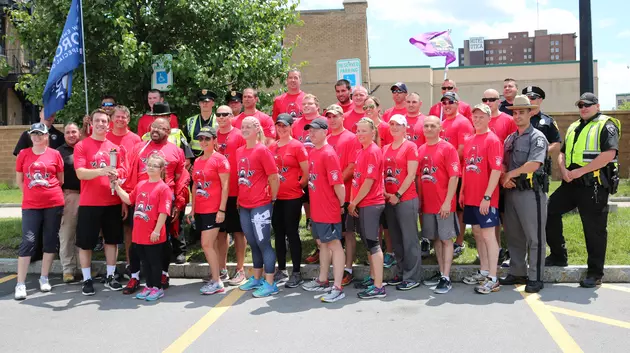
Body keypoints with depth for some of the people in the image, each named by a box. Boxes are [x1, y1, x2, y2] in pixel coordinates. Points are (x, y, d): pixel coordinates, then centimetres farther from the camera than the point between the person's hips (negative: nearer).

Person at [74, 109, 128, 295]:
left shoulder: (115, 147, 9)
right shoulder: (81, 146, -3)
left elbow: (123, 171, 8)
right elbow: (80, 173, -13)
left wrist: (116, 174, -15)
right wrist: (100, 171, -30)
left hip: (112, 202, 4)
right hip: (89, 203, -3)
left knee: (112, 239, 10)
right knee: (85, 242, 2)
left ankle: (110, 277, 22)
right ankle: (87, 280, 15)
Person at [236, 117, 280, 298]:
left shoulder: (262, 150, -11)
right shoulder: (239, 151, 10)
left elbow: (274, 177, -10)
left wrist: (272, 198, -4)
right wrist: (240, 198, 14)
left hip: (261, 205, -7)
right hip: (244, 205, 7)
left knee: (263, 243, -3)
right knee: (253, 243, 16)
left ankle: (270, 284, 5)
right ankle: (256, 279, 29)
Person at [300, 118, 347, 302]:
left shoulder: (329, 154, -17)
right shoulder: (312, 152, 11)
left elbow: (338, 183, -19)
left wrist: (342, 204, -12)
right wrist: (314, 202, 16)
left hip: (329, 210, -9)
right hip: (316, 209, 9)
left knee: (335, 245, -4)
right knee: (322, 243, 18)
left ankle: (337, 288, -1)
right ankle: (323, 281, 32)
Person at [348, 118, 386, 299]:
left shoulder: (373, 151, -15)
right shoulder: (361, 151, 13)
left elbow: (369, 181, -19)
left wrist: (354, 202, -11)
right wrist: (353, 202, 8)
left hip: (371, 204, -9)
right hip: (363, 203, 9)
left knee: (372, 242, -7)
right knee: (367, 241, 17)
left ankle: (379, 287, -3)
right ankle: (373, 278, 29)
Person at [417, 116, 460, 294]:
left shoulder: (448, 148, -8)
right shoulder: (420, 150, 9)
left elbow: (454, 177, -12)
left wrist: (447, 202, -17)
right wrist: (419, 199, 9)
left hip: (444, 204, -6)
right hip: (427, 204, 6)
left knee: (446, 239, 1)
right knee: (436, 238, 14)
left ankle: (446, 278, 4)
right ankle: (441, 272, 25)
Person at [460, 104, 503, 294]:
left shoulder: (493, 140, -10)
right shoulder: (469, 140, 12)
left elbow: (496, 170, -16)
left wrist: (487, 197, -20)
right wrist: (462, 191, 14)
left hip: (485, 199, -7)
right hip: (470, 197, 7)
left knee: (488, 234, -4)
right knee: (477, 233, 14)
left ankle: (492, 278, 2)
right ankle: (484, 271, 26)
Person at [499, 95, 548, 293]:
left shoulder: (537, 137, -6)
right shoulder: (510, 139, 16)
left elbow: (534, 164, -19)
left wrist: (510, 175, -13)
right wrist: (503, 177, -8)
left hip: (531, 192, -7)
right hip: (512, 192, 8)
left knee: (534, 237, -1)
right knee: (513, 235, 13)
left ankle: (535, 278, 5)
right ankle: (517, 273, 24)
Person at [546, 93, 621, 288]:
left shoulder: (606, 125, -4)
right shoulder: (573, 127, 19)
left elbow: (609, 154, -18)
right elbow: (562, 153, 21)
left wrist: (579, 171, -18)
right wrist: (563, 170, -1)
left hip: (594, 185, -7)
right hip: (571, 183, 7)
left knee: (595, 230, -1)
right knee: (549, 210, 4)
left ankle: (595, 274, 10)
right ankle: (558, 255, 18)